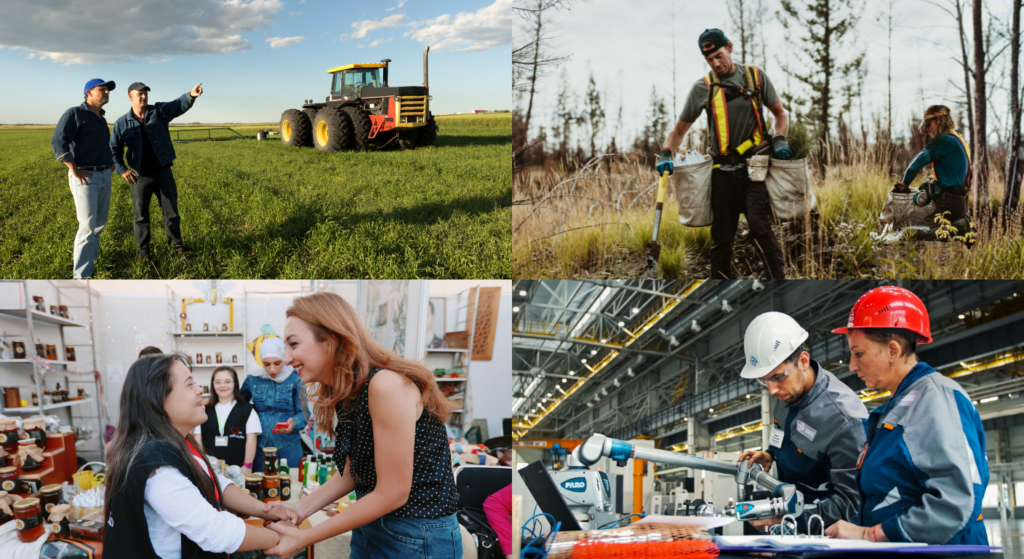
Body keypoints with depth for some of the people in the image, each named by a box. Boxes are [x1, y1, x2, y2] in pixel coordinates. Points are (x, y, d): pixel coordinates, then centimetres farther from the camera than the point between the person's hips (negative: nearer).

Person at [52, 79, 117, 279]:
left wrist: (111, 162, 19)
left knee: (100, 223, 11)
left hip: (104, 176, 8)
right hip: (85, 177, -8)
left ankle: (89, 260, 25)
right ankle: (82, 275, -10)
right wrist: (74, 169, -18)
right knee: (88, 226, -12)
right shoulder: (74, 114, -6)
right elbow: (58, 142, -16)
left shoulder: (101, 119, 18)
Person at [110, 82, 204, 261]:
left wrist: (191, 95, -35)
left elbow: (179, 105, -14)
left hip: (163, 173, 0)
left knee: (171, 211, 9)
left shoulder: (159, 111, 1)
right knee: (141, 215, 8)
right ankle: (142, 248, 21)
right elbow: (114, 149, 7)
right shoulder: (121, 124, 2)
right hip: (140, 177, 0)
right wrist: (122, 170, -8)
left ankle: (176, 242, 24)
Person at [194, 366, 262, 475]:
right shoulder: (205, 411, 12)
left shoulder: (247, 410, 3)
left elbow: (251, 439, -1)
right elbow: (198, 440, 10)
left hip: (237, 469, -2)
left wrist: (247, 466, -7)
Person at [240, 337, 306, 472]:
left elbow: (303, 414, -4)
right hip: (261, 445, 2)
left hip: (288, 446, -2)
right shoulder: (252, 380, 5)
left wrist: (294, 423, -25)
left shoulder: (295, 381, -3)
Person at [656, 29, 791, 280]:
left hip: (753, 167, -2)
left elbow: (780, 113, 17)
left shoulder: (755, 76, 7)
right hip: (722, 171, 2)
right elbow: (680, 129, 15)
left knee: (760, 227, -17)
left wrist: (779, 140, -2)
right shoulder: (703, 88, 8)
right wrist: (666, 154, -3)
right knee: (721, 237, 4)